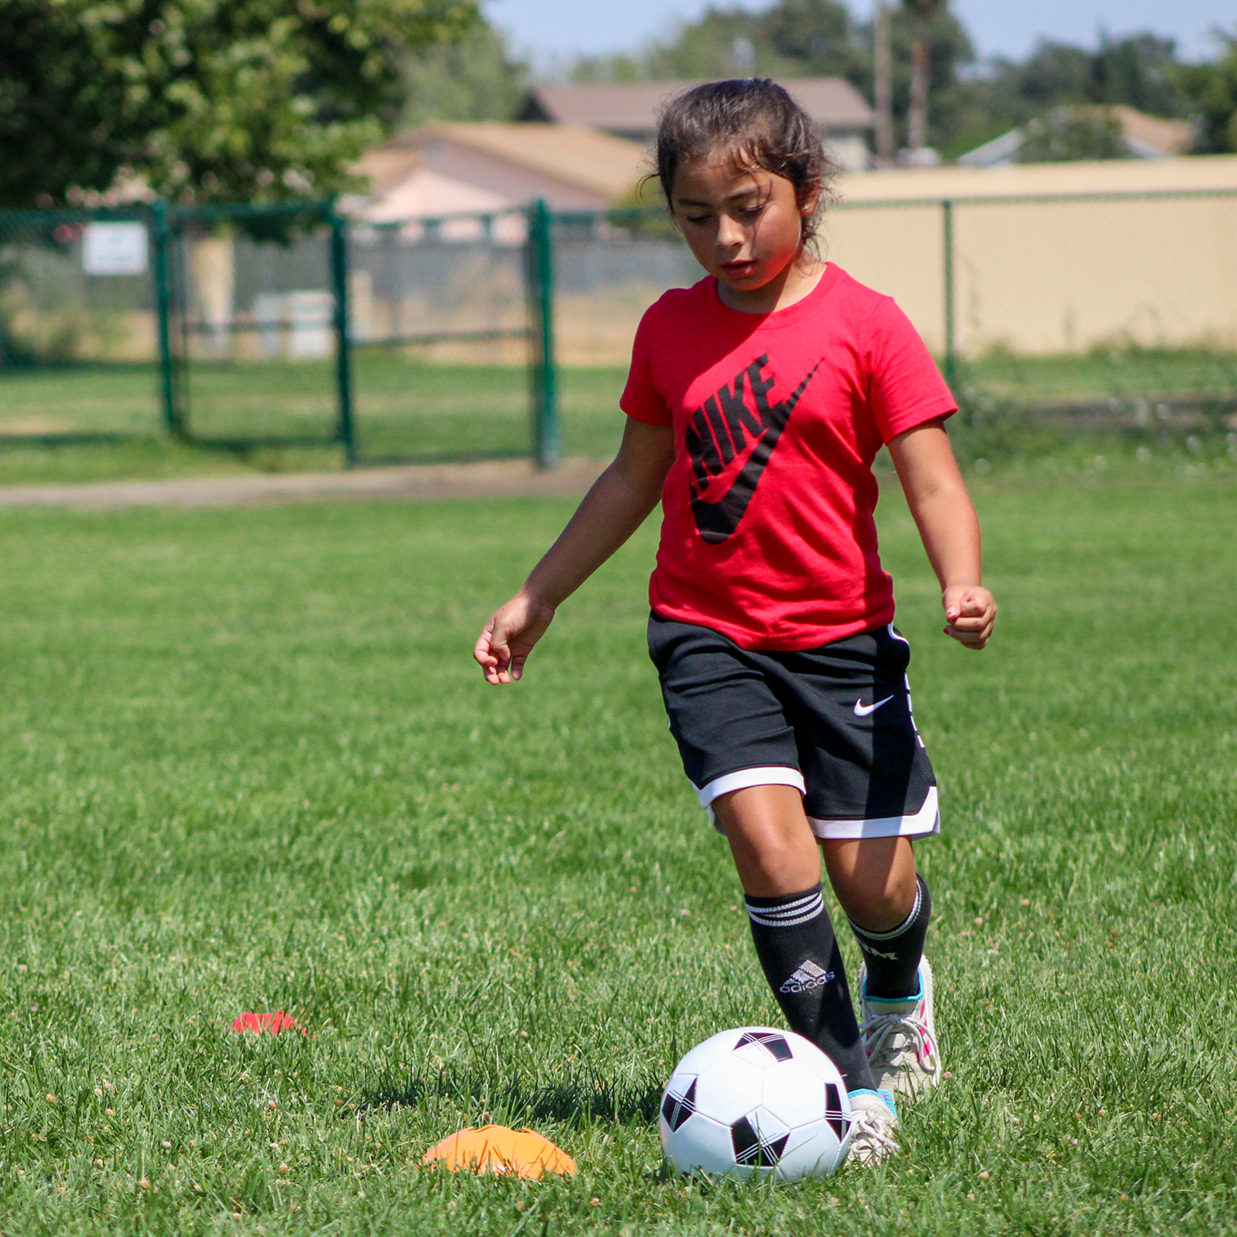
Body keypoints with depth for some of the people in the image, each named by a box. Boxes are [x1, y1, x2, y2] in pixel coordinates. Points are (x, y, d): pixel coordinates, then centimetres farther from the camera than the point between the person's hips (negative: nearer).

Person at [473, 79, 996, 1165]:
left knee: (874, 878, 1)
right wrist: (538, 598, 21)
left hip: (842, 636, -2)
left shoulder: (864, 325, -6)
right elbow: (635, 477, 18)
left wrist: (962, 585, -28)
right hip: (707, 636, 2)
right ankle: (851, 1085, -12)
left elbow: (931, 475, -10)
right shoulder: (671, 330, 5)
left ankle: (897, 988, 39)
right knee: (764, 831, -19)